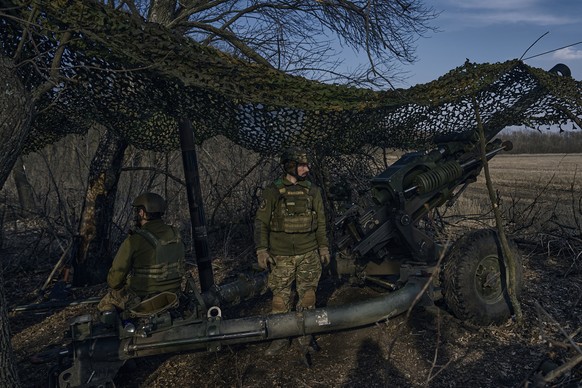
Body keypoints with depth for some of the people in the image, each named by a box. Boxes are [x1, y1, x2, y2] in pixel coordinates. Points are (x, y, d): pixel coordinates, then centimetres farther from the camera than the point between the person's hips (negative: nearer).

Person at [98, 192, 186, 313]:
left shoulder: (134, 241, -23)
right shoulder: (176, 235, -5)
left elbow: (114, 280, -15)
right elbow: (182, 267, 8)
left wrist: (113, 285, 8)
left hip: (140, 299, -5)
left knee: (104, 304, 23)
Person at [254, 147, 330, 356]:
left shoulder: (313, 191, 5)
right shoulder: (272, 192, -4)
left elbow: (320, 222, 12)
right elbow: (261, 222, -3)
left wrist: (323, 247, 10)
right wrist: (261, 250, -10)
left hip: (309, 254, 3)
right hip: (281, 256, -2)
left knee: (307, 294, 10)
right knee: (280, 297, 4)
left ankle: (305, 331, 27)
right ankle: (280, 336, 19)